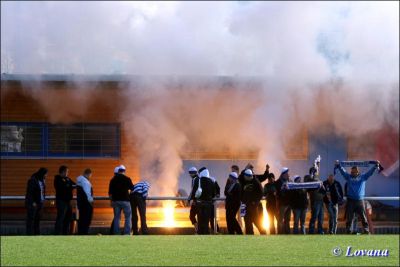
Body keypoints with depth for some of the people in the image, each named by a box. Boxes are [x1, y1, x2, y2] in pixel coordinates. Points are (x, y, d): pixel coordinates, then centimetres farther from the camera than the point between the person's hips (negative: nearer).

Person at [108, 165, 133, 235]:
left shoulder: (113, 179, 7)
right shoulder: (127, 179, -5)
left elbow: (110, 192, 9)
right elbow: (132, 188, 8)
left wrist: (111, 200, 16)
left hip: (116, 200, 4)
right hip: (125, 200, -4)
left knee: (116, 217, 9)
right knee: (128, 217, 4)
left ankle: (116, 233, 6)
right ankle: (127, 233, -4)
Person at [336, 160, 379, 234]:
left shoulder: (363, 177, 10)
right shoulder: (348, 177, 10)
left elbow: (370, 172, 7)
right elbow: (343, 171, 6)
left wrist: (376, 166, -2)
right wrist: (338, 165, -6)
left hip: (360, 200, 0)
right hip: (350, 200, 0)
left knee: (363, 216, -2)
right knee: (349, 217, 1)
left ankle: (366, 230, -1)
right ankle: (348, 230, 5)